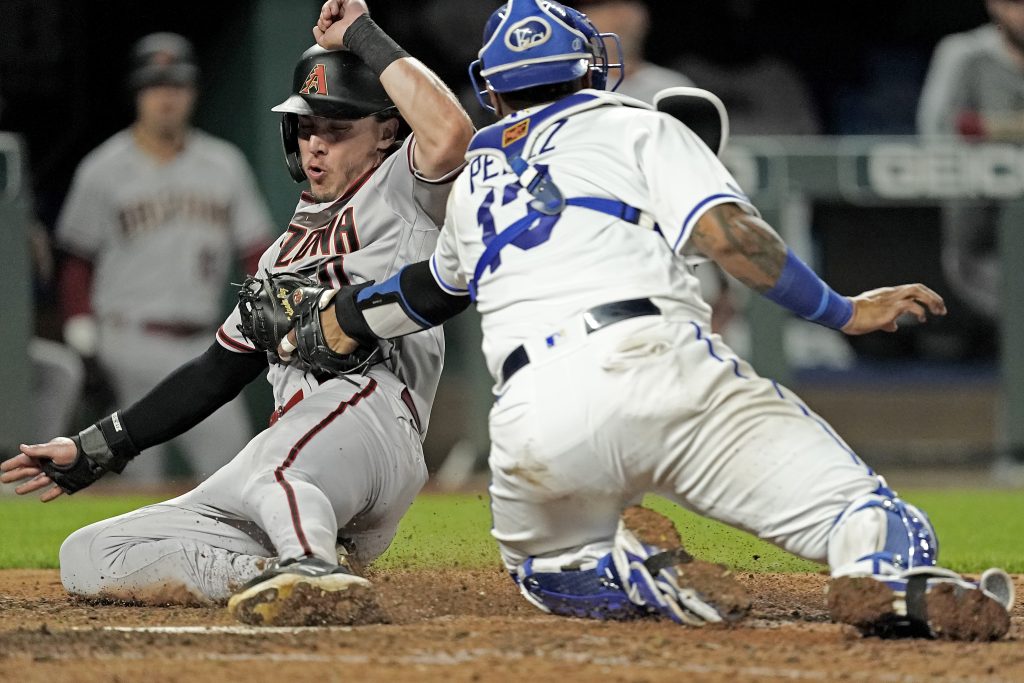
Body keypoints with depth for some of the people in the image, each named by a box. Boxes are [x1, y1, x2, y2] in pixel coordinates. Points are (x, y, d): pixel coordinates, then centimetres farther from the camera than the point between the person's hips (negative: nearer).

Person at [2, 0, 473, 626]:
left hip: (373, 423, -9)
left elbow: (450, 133, -15)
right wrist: (96, 451, 31)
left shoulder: (399, 192, 9)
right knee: (88, 556, -2)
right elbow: (218, 371, 35)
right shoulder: (288, 248, 33)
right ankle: (283, 573, -19)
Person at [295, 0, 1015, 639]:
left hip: (532, 424, 2)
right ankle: (893, 577, -39)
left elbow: (427, 289, 52)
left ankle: (640, 576, -4)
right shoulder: (635, 126, 21)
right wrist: (841, 311, 13)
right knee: (859, 508, -3)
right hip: (658, 368, -2)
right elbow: (726, 231, 4)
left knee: (548, 571, 30)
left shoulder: (473, 182, 33)